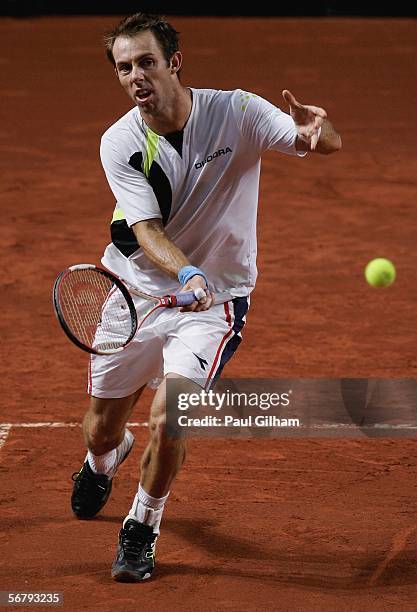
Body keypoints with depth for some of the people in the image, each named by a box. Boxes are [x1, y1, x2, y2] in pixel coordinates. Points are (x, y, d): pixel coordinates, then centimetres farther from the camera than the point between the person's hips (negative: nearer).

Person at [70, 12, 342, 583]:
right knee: (102, 428, 13)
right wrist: (187, 275, -41)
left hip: (215, 300, -2)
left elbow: (328, 143, -21)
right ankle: (106, 458, 54)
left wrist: (317, 127, -47)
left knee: (168, 418, -21)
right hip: (134, 293, 2)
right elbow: (146, 229, -21)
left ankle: (142, 530, 7)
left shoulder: (236, 112, -15)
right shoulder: (119, 144, -13)